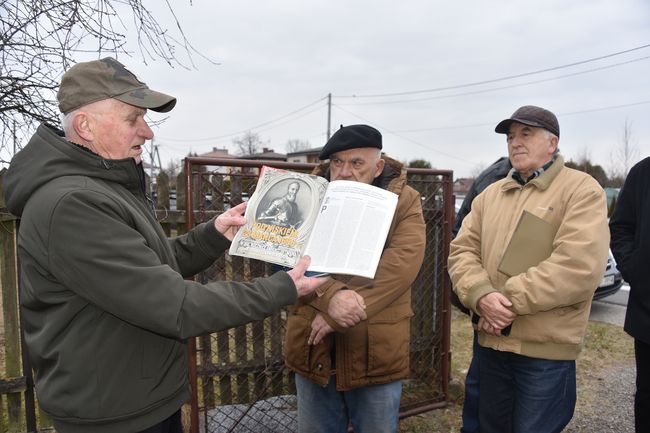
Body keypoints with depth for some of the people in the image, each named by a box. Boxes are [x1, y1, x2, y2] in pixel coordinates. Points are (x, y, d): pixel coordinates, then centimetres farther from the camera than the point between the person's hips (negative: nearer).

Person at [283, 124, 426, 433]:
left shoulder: (403, 201, -3)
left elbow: (402, 263, -17)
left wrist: (337, 317, -23)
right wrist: (330, 296, -28)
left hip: (377, 352, -2)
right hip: (313, 349, 2)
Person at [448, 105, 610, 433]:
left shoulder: (582, 191, -8)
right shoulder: (490, 194, 11)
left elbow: (579, 267, -21)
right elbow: (462, 250, 3)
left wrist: (509, 300, -19)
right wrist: (482, 296, -16)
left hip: (547, 350, -6)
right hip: (491, 343, 6)